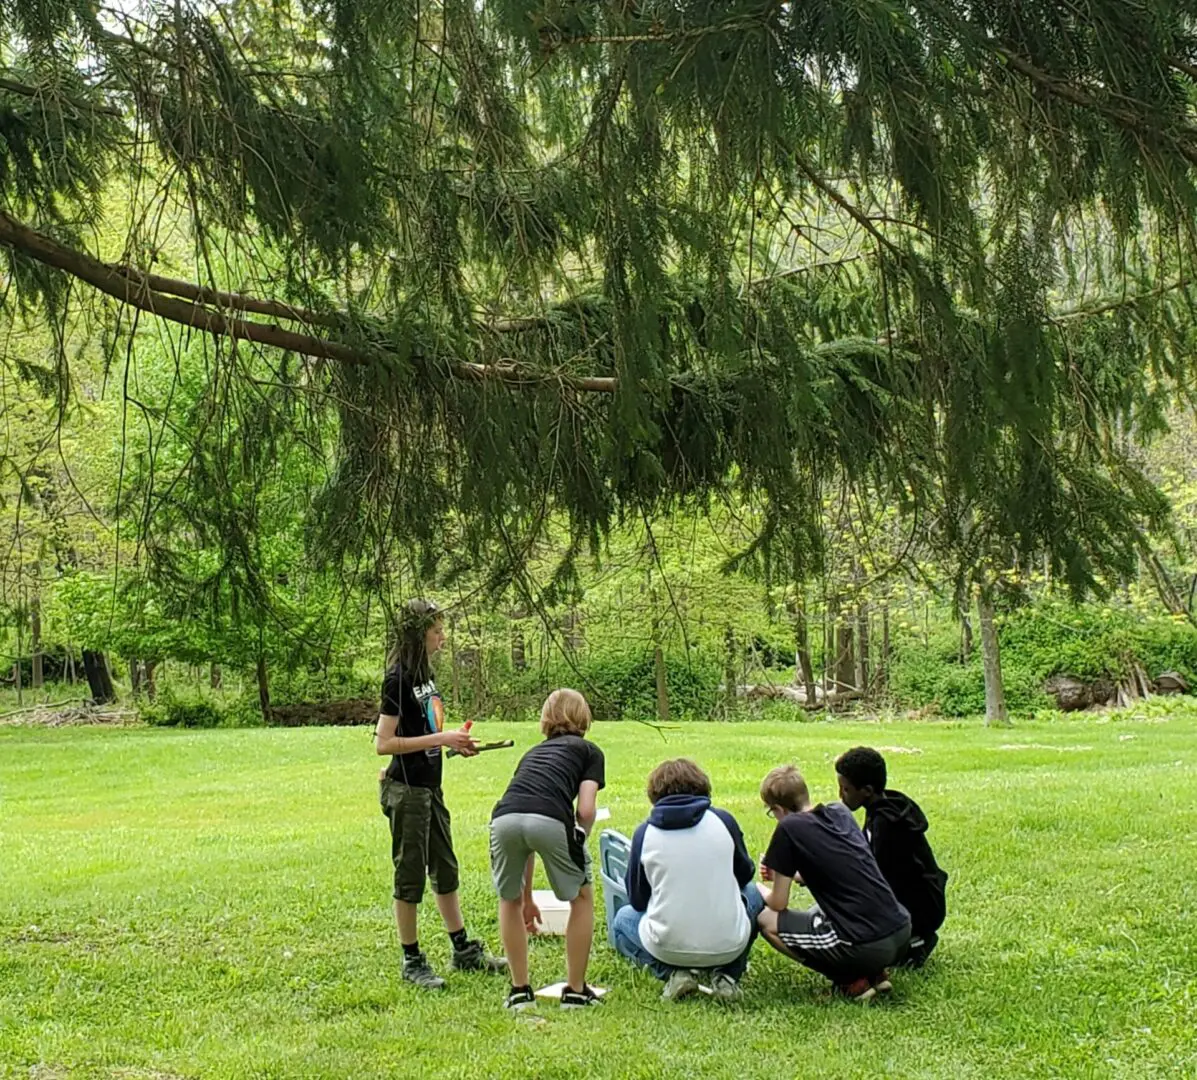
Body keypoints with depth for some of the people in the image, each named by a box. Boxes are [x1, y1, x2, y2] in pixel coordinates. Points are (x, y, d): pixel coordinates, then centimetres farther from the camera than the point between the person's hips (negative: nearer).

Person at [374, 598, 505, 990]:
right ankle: (412, 961, 12)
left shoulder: (424, 675, 10)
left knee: (445, 869, 16)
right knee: (410, 875, 1)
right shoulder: (398, 679, -17)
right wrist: (442, 738, -21)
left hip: (430, 787, 9)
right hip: (406, 790, -9)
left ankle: (463, 951, 26)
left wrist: (455, 743, 4)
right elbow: (384, 743, -20)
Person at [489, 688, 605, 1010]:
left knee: (509, 900, 29)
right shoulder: (588, 751, 27)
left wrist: (527, 897, 49)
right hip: (550, 820, -3)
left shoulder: (533, 753, 39)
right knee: (582, 898, 22)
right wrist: (576, 846, 29)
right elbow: (585, 809, 7)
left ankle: (520, 990, 29)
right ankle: (575, 990, 24)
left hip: (504, 818, 4)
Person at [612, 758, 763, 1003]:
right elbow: (745, 874, 14)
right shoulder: (723, 820, -2)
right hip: (728, 946, 1)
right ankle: (728, 974, 10)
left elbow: (638, 901, 6)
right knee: (753, 894, 33)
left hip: (668, 948, -1)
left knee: (623, 920, 32)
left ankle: (673, 972, 4)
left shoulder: (645, 833, -4)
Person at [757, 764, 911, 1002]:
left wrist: (762, 895, 24)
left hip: (865, 946, -8)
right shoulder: (840, 812, 13)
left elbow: (778, 904, 2)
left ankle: (852, 980, 0)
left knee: (765, 919, 4)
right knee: (817, 911, 34)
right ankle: (874, 973, 14)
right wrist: (784, 873, 31)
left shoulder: (789, 828, -6)